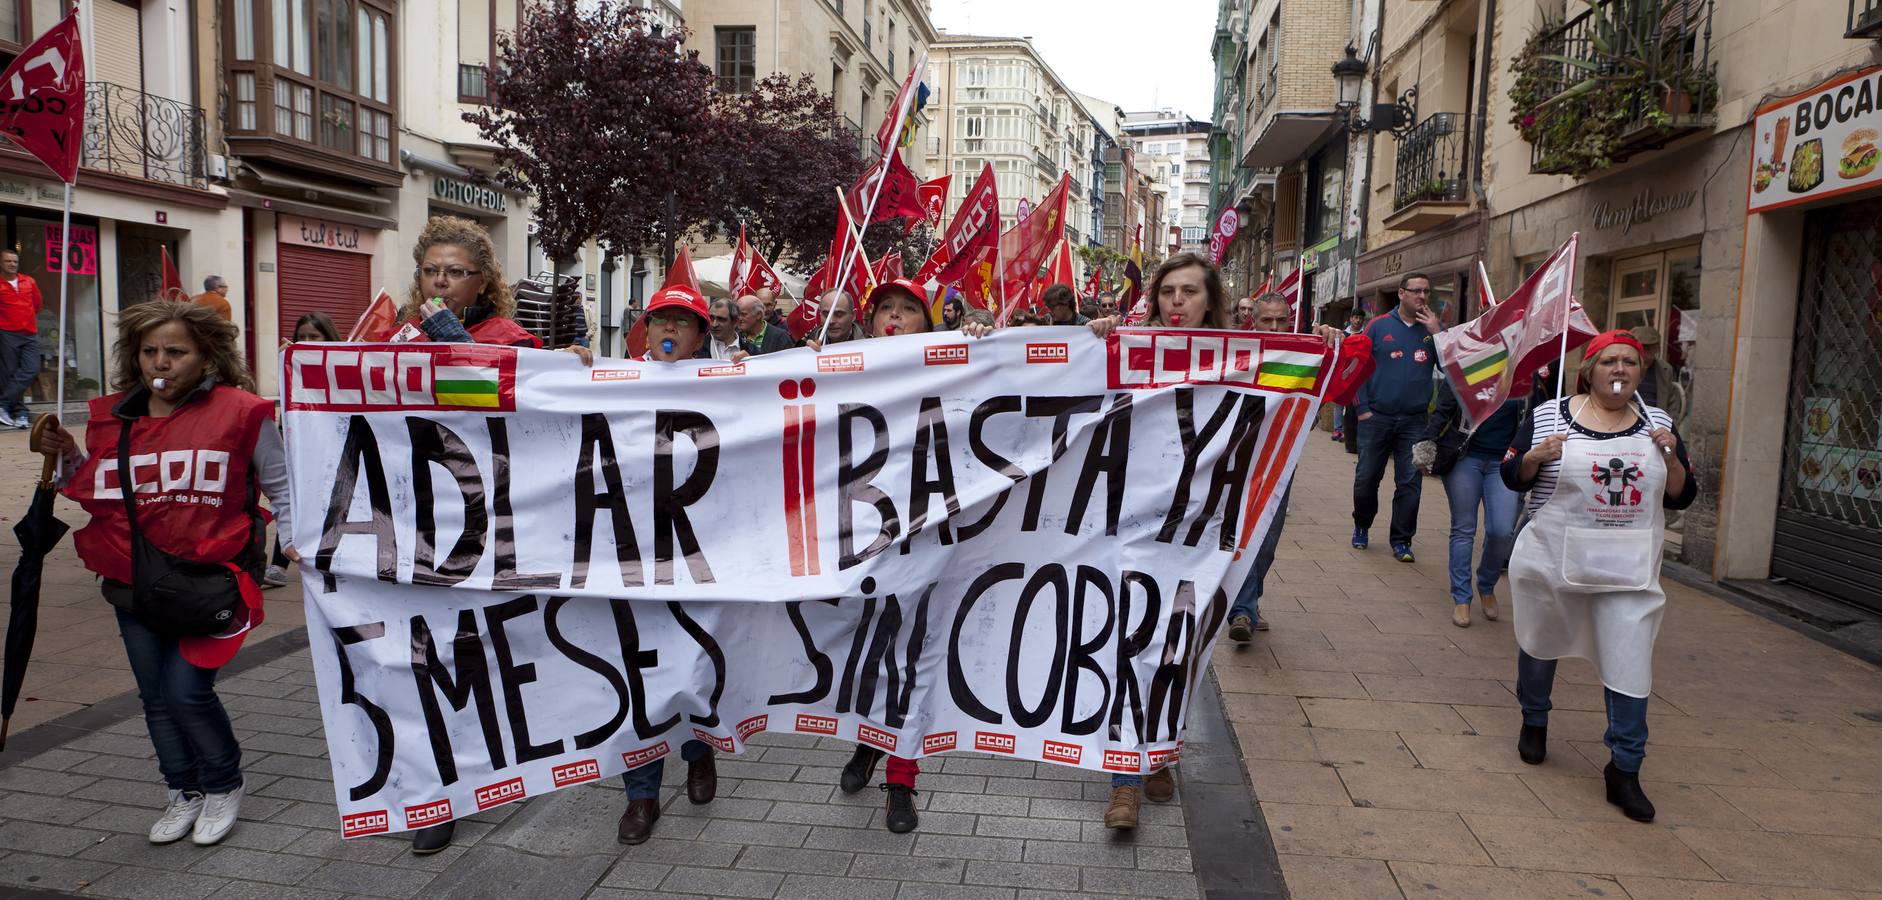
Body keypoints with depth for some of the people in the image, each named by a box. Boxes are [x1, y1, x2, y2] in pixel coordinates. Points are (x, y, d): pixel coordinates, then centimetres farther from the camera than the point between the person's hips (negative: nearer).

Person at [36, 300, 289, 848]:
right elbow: (96, 491, 19)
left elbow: (279, 484, 1)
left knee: (187, 690, -8)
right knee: (155, 695, 13)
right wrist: (69, 457, 2)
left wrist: (293, 536, -10)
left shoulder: (239, 412, -8)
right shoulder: (112, 418, 7)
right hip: (135, 582, 6)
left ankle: (224, 785, 18)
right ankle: (184, 791, 32)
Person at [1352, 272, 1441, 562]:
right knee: (1367, 477, 6)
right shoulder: (1378, 326, 1)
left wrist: (1437, 333, -11)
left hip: (1415, 421, 1)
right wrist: (1362, 408, -5)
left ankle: (1402, 541, 10)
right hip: (1376, 417, -1)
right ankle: (1361, 527, 28)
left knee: (1410, 482, 0)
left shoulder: (1434, 330, 7)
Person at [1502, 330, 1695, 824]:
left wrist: (1671, 457, -11)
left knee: (1630, 667, -6)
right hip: (1553, 559, -1)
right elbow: (1512, 477, 0)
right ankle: (1534, 722, 44)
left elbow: (1682, 497, 7)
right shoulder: (1548, 417, -4)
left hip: (1629, 569, 1)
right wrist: (1536, 457, -20)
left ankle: (1624, 772, 7)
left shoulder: (1658, 423, 4)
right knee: (1539, 645, 17)